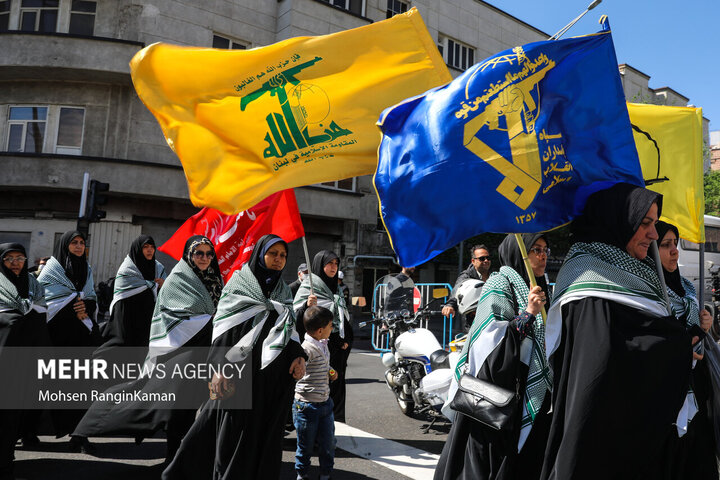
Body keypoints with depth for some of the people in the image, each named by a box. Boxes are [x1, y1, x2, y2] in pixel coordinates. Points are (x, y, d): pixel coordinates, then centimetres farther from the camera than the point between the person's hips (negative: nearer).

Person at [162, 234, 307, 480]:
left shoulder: (284, 292, 13)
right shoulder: (239, 283, 0)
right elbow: (223, 326, -6)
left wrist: (299, 356, -4)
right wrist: (219, 368, -16)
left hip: (274, 378, 4)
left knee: (267, 431, 8)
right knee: (235, 430, 2)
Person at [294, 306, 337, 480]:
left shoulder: (324, 344, 6)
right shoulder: (307, 348, -23)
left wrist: (331, 372, 8)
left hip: (325, 402, 7)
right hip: (307, 405, -7)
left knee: (328, 443, 14)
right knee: (306, 445, 11)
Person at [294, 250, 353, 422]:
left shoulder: (336, 289, 17)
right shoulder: (308, 287, -5)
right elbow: (297, 317, -13)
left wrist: (347, 340, 10)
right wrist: (307, 306, -32)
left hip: (337, 348, 7)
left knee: (336, 385, 9)